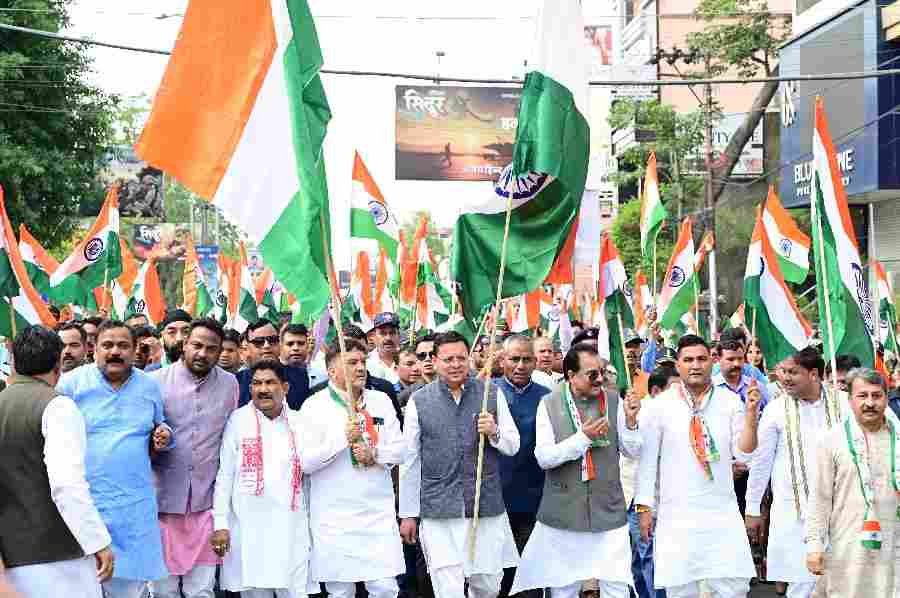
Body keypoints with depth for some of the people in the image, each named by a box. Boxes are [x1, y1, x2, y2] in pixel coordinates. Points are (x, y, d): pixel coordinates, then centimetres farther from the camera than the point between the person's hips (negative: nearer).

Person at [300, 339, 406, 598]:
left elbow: (399, 450, 8)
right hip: (334, 516, -3)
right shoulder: (314, 406, -2)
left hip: (378, 512, 3)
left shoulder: (381, 401, 10)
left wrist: (374, 454, -10)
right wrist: (343, 439, -16)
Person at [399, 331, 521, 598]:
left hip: (487, 507, 2)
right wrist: (408, 514, 6)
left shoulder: (492, 394, 3)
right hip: (439, 513, -2)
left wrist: (494, 432, -14)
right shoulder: (419, 401, 0)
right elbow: (409, 461, 4)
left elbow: (513, 446, 8)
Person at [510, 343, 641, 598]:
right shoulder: (549, 405, -2)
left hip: (608, 510, 0)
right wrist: (583, 437, -18)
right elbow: (543, 458, -8)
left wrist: (630, 419, -14)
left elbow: (633, 451, 3)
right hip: (564, 513, 0)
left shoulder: (614, 401, 0)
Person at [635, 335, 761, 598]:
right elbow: (647, 459, 2)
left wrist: (751, 413, -12)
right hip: (677, 515, -1)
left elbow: (743, 453, 0)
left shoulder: (731, 402, 3)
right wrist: (644, 507, 0)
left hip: (723, 514, 2)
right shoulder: (658, 406, -3)